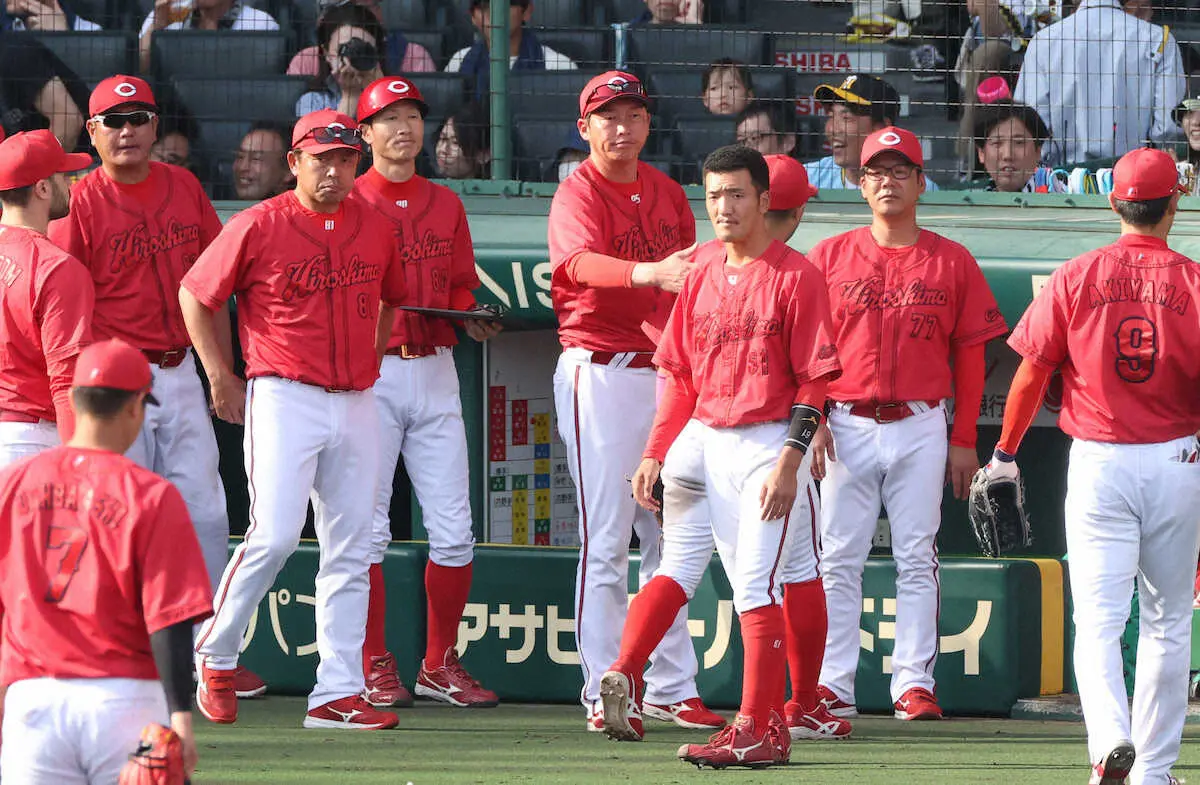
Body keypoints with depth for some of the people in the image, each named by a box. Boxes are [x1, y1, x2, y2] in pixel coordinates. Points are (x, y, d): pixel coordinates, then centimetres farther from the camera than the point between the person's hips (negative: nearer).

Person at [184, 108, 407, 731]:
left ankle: (338, 692, 5)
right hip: (284, 399, -5)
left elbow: (391, 299, 27)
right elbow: (195, 295, 2)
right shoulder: (259, 226, -6)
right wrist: (221, 380, 2)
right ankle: (213, 655, 5)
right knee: (275, 535, -15)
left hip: (357, 402, 5)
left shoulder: (375, 230, 9)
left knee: (349, 551, 3)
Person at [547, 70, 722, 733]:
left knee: (668, 535, 8)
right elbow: (580, 262, -28)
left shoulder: (668, 194, 13)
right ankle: (604, 691, -4)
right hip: (600, 373, -6)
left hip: (666, 374, 6)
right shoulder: (578, 194, -7)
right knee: (606, 536, -7)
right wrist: (648, 273, -47)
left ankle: (670, 687, 14)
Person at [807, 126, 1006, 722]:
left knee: (917, 559, -1)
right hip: (847, 427, 0)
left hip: (921, 430, 0)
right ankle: (832, 687, 0)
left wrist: (964, 440, 2)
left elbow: (970, 355, 7)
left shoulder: (952, 263, 6)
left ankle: (914, 684, 1)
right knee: (838, 560, -1)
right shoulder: (830, 258, 7)